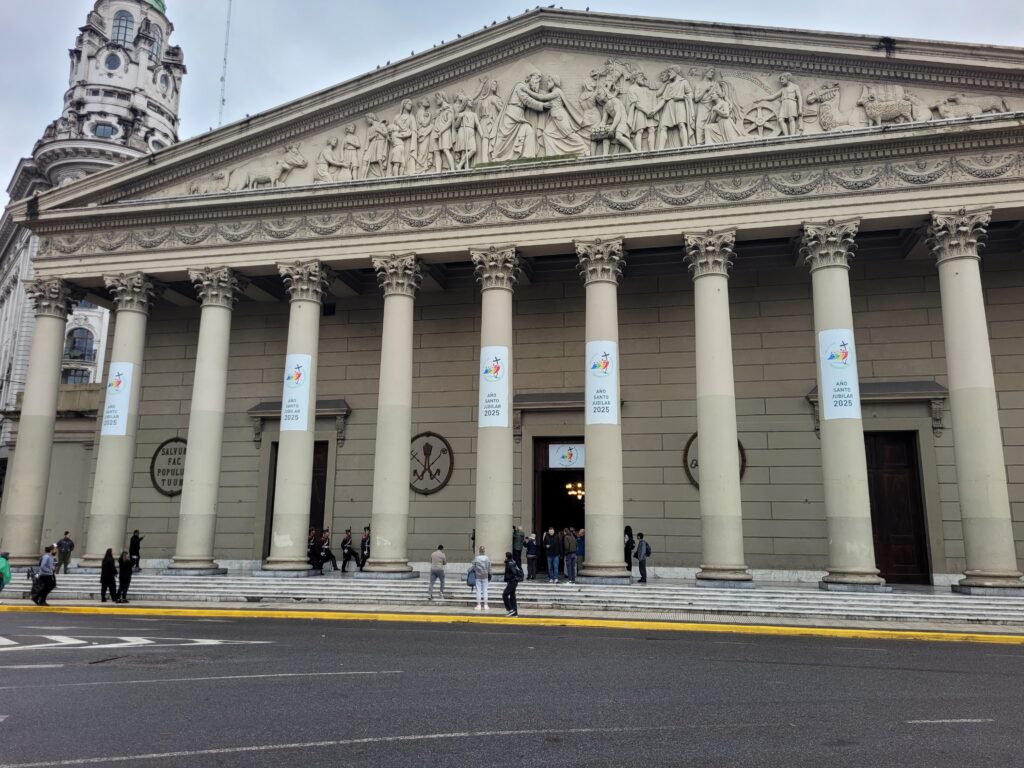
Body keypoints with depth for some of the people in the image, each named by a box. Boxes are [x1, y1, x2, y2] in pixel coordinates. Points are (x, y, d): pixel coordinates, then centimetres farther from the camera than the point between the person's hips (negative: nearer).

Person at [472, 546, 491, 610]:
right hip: (485, 576, 0)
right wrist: (489, 575, 10)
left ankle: (478, 605, 6)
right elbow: (489, 568, -1)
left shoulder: (476, 558, -7)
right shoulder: (487, 558, -5)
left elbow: (473, 567, -4)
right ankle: (485, 605, 7)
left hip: (478, 576, 0)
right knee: (485, 590, 7)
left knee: (478, 590, 5)